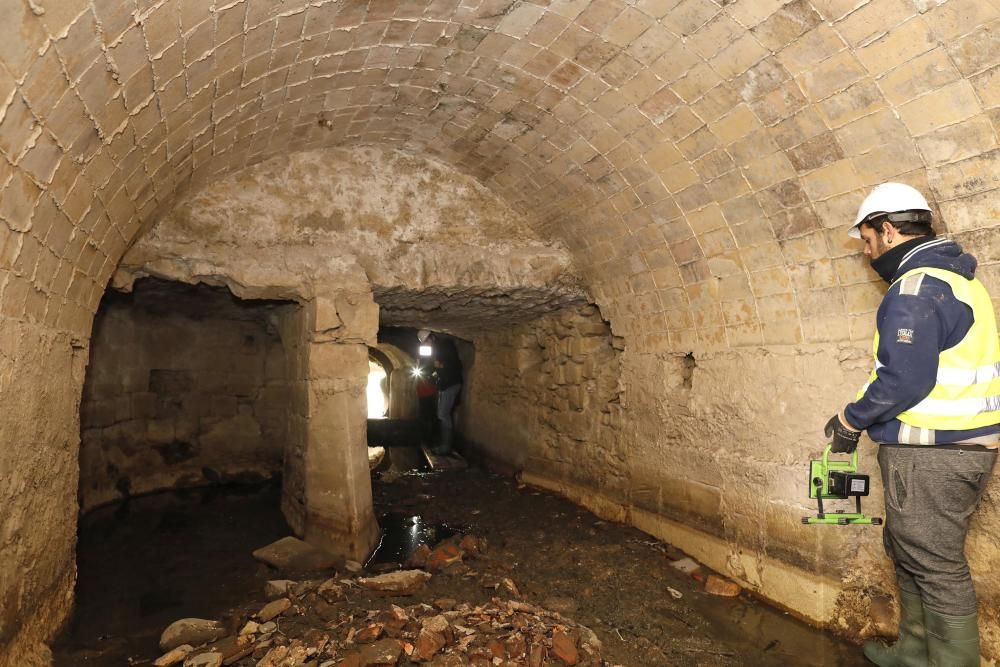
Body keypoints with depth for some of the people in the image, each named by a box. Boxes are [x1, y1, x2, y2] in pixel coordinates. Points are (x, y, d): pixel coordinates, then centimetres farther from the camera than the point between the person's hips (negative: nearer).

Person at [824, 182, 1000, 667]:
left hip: (928, 454, -10)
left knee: (936, 566, 1)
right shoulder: (957, 277, 15)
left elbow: (905, 378, -24)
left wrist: (852, 420, -10)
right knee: (909, 551, 20)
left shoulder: (915, 287, -17)